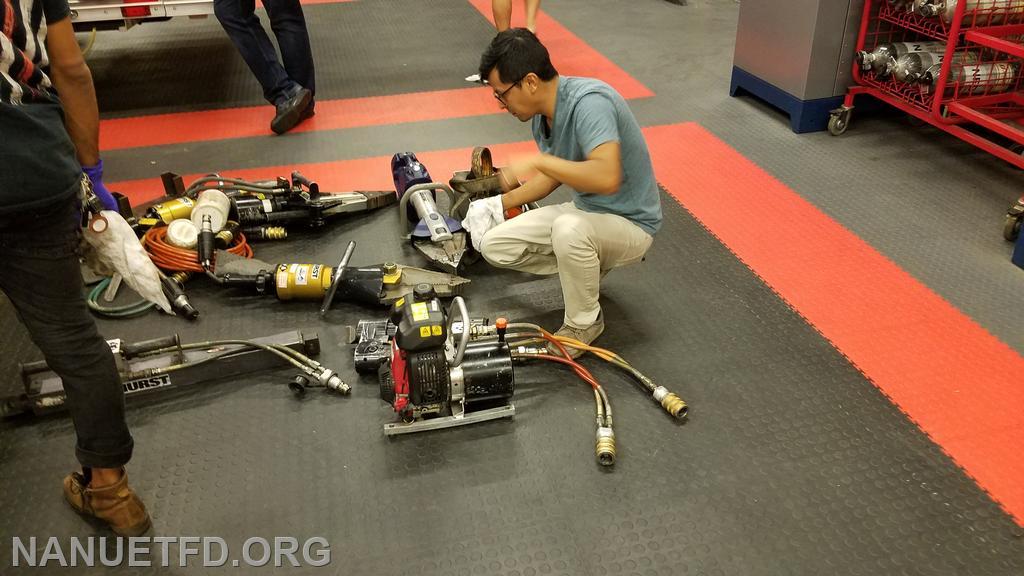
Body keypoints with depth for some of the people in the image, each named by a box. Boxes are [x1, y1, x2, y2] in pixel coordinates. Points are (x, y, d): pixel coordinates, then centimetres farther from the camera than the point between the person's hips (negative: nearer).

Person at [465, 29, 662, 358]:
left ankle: (584, 322, -11)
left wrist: (537, 161, -33)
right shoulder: (542, 112, -2)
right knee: (494, 245, -2)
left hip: (630, 223, -8)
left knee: (569, 228, -39)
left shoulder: (589, 102, -29)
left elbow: (607, 177, -43)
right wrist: (499, 204, 10)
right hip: (584, 213, 8)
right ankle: (591, 265, 14)